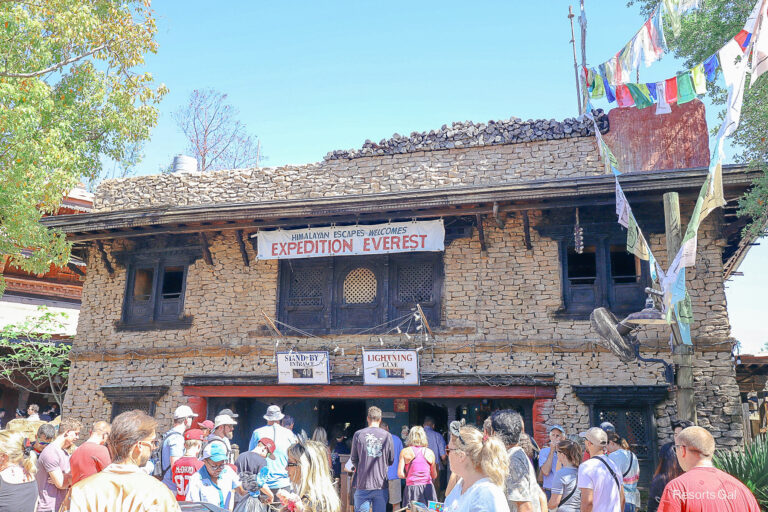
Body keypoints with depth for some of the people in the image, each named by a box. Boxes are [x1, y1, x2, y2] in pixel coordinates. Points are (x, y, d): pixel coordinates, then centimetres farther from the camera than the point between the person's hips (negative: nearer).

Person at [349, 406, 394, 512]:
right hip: (381, 483, 1)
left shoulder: (358, 434, -4)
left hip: (363, 484, -1)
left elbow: (353, 459, 4)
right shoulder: (387, 435, -2)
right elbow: (391, 460, 6)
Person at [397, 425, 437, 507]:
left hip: (411, 488, -1)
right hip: (428, 487, 1)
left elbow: (400, 474, -4)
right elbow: (434, 476, 9)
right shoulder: (430, 452, 4)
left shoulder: (405, 452, 0)